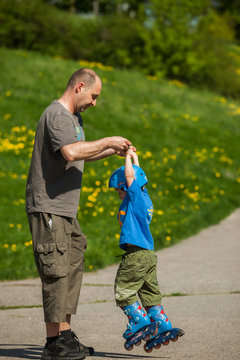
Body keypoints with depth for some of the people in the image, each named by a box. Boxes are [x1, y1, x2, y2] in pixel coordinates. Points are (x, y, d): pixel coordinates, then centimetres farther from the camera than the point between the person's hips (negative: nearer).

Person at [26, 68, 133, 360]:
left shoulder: (74, 117, 19)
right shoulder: (56, 115, -14)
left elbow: (80, 156, 33)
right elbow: (71, 152, -31)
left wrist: (112, 152, 21)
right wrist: (107, 142, -19)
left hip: (65, 210, 10)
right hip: (47, 208, -10)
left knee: (72, 269, 11)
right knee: (56, 273, -8)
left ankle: (65, 335, 17)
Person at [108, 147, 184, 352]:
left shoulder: (135, 197, -10)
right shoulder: (144, 198, 14)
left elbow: (129, 176, -16)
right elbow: (136, 175, 28)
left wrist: (129, 158, -3)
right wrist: (134, 158, 33)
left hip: (136, 255, -10)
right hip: (149, 254, 10)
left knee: (124, 292, -1)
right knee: (150, 294, 13)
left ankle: (142, 324, -5)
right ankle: (164, 327, 11)